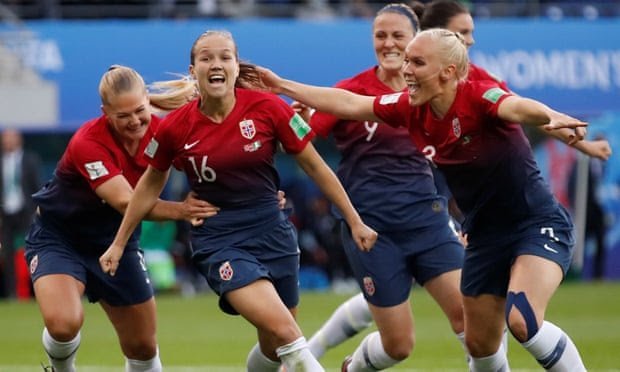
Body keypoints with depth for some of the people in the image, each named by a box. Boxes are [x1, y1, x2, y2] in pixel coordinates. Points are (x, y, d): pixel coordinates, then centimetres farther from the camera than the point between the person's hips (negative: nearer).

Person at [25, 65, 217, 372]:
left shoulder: (160, 131, -14)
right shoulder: (88, 143, -29)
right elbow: (125, 202, -37)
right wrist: (179, 210, -49)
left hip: (115, 240, 5)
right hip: (58, 238, -5)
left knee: (143, 347, 7)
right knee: (63, 323, -29)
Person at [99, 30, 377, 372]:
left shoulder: (269, 108, -8)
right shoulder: (175, 127, -7)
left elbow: (314, 166, 2)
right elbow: (150, 184, 10)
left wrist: (354, 221, 4)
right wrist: (118, 244, 15)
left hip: (272, 232, 2)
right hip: (217, 239, -2)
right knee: (285, 332, -24)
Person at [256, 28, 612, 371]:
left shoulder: (479, 96, -24)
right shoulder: (412, 108, -4)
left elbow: (518, 107, -46)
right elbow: (347, 103, 7)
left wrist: (553, 119, -67)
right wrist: (283, 86, 11)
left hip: (538, 224, -7)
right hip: (486, 236, 7)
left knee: (522, 320, -29)